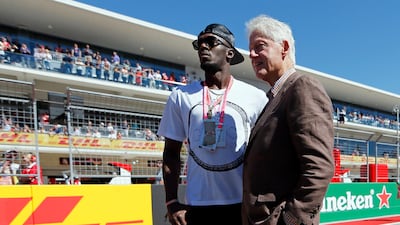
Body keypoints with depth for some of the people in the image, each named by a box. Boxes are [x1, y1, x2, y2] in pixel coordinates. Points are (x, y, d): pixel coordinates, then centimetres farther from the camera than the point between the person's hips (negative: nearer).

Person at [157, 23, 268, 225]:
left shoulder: (256, 97, 1)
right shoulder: (181, 96, 4)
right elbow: (171, 153, 6)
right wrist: (172, 202, -1)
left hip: (244, 204, -1)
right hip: (198, 205, 1)